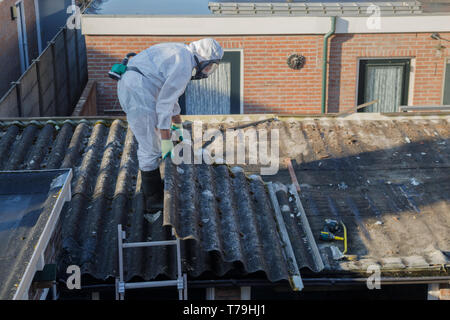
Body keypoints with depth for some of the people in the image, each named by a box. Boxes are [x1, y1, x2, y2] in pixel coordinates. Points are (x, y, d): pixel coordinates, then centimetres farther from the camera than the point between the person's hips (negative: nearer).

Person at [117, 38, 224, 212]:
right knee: (150, 147, -2)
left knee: (151, 140, 22)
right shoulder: (183, 66, -14)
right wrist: (166, 140, -12)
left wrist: (178, 125, 33)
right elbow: (164, 103, -16)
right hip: (138, 93, -11)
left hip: (127, 85, 11)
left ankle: (150, 184, 36)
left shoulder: (178, 53, 18)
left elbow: (168, 93, 28)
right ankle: (153, 199, 9)